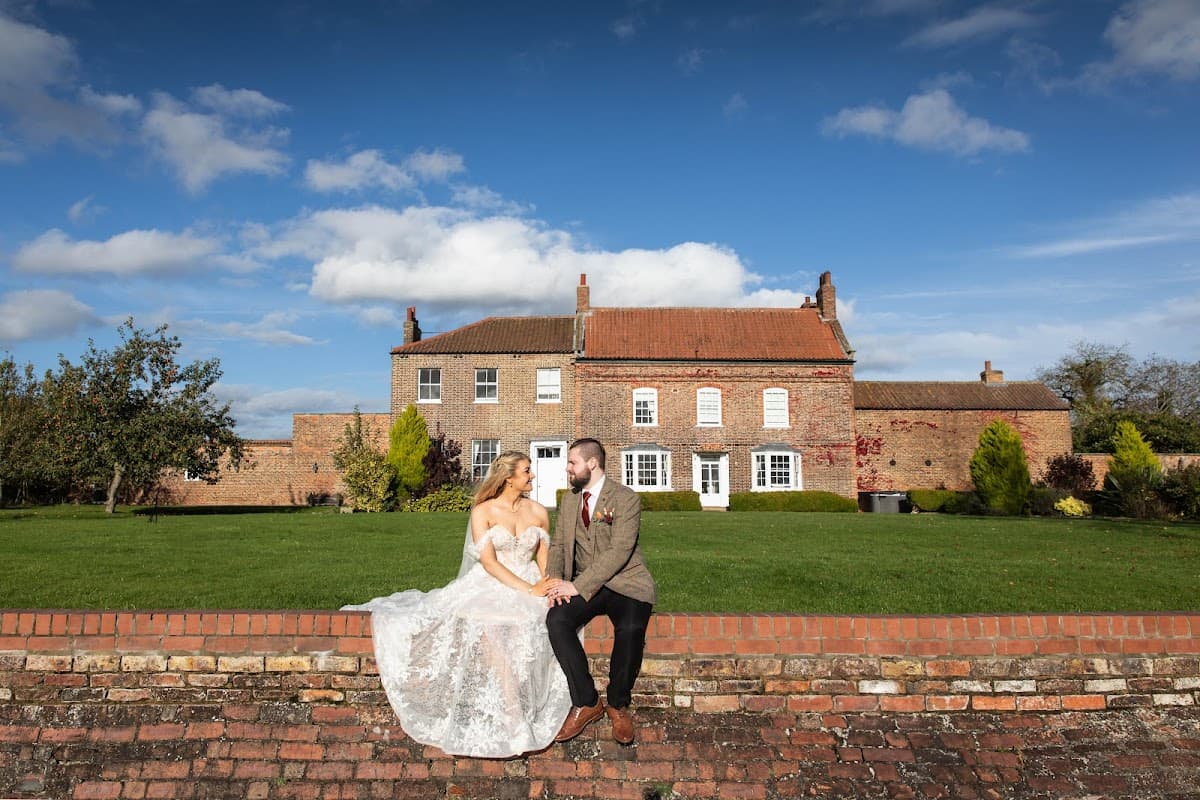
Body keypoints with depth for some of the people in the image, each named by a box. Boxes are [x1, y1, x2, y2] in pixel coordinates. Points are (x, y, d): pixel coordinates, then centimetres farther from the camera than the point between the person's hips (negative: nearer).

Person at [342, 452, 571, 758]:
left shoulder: (539, 512, 10)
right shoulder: (483, 511, -1)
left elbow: (544, 558, 11)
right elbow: (488, 561, -10)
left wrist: (547, 585, -11)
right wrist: (527, 589, -18)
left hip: (531, 586, 2)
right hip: (489, 585, -2)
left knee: (527, 626, -32)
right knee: (484, 626, -34)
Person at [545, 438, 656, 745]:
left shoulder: (626, 499, -9)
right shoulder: (569, 500, 12)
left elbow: (618, 552, -18)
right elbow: (558, 545, 12)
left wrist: (577, 586, -23)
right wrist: (555, 582, -9)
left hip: (625, 582, -4)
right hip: (584, 587, 5)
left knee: (630, 629, -33)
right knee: (556, 619, -25)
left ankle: (618, 704, -6)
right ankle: (586, 702, -10)